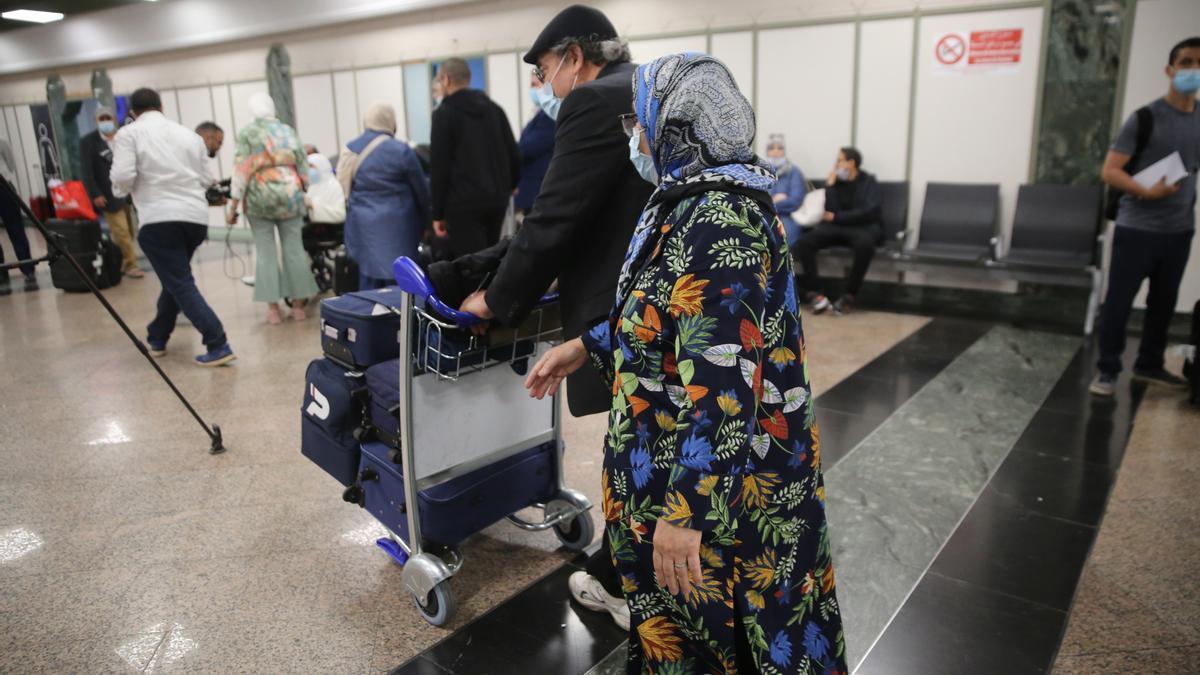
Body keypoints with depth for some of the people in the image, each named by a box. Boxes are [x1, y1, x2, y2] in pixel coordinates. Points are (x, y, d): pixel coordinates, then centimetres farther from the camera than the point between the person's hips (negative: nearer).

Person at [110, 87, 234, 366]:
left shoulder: (129, 133, 2)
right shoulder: (189, 133, 15)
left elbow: (122, 177, -9)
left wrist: (121, 191, 12)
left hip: (159, 219, -5)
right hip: (196, 216, 5)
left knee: (181, 285, -3)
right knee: (175, 279, 21)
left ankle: (218, 346, -12)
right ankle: (157, 338, 34)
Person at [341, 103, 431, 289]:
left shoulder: (349, 149, 7)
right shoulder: (401, 150, -10)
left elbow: (346, 189, 14)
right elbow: (421, 189, -3)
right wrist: (424, 222, 11)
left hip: (361, 226, 6)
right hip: (394, 227, -6)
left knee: (368, 280, 12)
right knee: (396, 281, 0)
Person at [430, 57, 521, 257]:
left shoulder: (444, 113, -5)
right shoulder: (494, 108, 11)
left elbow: (440, 166, -8)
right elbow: (513, 155, 10)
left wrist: (438, 214, -5)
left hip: (463, 203, -6)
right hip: (497, 199, 6)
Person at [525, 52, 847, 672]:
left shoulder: (718, 223, -25)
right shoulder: (686, 203, 7)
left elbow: (720, 385, -29)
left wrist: (684, 512, -27)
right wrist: (585, 347, 15)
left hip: (720, 479, -9)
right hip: (675, 454, 9)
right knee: (674, 618, 25)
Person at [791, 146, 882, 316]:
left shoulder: (869, 182, 6)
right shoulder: (837, 182, 13)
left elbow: (870, 212, -8)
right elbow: (831, 210, 0)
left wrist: (837, 217, -7)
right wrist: (830, 185, -4)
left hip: (863, 227, -3)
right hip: (837, 226, 3)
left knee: (865, 243, -40)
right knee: (804, 242, -25)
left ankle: (849, 296, -28)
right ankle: (814, 292, -24)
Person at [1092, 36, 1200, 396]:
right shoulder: (1145, 118, -8)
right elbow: (1109, 171, -12)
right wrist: (1147, 192, -23)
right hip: (1136, 229, -5)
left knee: (1164, 302, 14)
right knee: (1119, 301, -2)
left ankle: (1149, 365, 29)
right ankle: (1107, 371, 8)